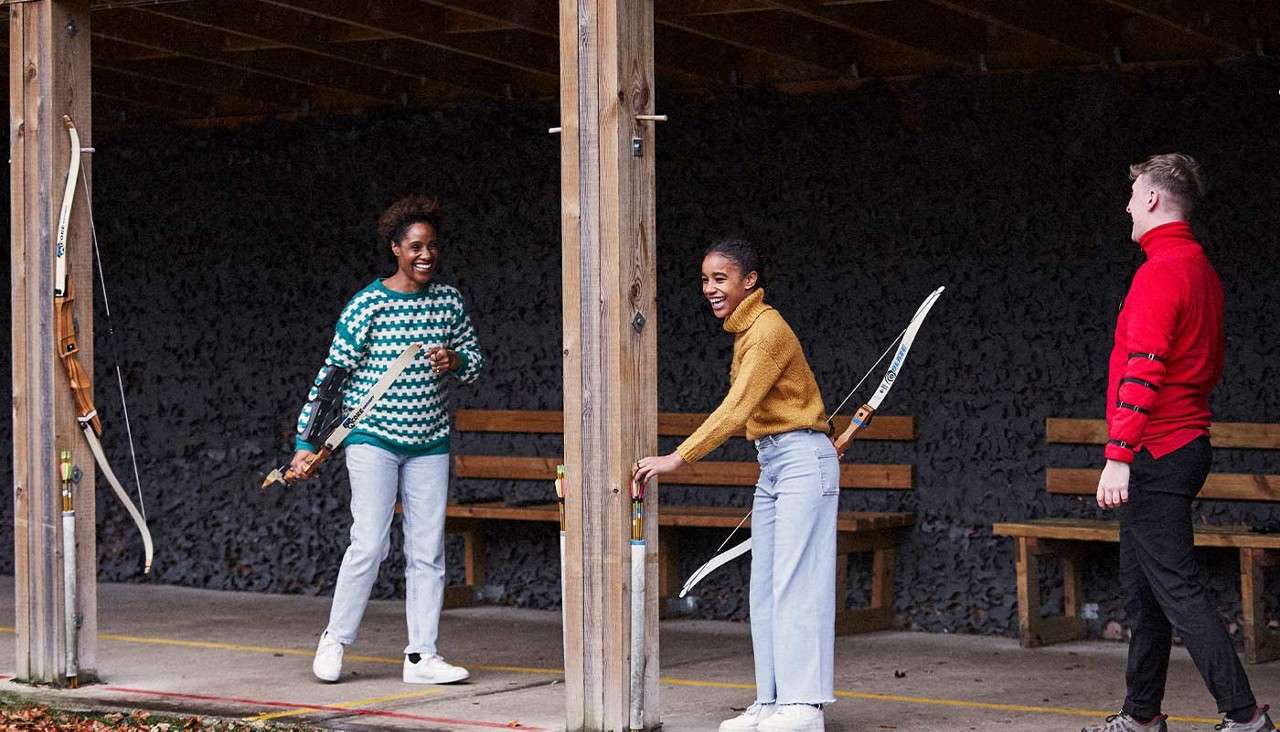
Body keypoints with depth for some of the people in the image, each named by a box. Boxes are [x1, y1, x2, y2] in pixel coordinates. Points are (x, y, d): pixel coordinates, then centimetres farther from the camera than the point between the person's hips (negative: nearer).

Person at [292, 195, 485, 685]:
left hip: (429, 442, 5)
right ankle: (334, 641, 5)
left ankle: (422, 656, 8)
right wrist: (307, 440, -7)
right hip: (373, 437, -4)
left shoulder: (448, 301, 6)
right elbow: (334, 372, -5)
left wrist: (455, 361, -9)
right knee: (370, 543, -11)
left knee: (428, 551, 3)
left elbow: (475, 360, 16)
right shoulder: (368, 305, -7)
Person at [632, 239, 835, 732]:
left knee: (794, 585, -9)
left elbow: (737, 408, -24)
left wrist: (678, 458, -28)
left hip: (802, 460, -10)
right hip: (772, 465, 10)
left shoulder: (768, 329, -16)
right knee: (764, 591, 8)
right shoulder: (746, 331, 14)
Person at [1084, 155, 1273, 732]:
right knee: (1142, 582, 15)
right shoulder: (1202, 270, 15)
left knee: (1175, 586, -10)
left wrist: (1119, 455, -26)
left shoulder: (1159, 273, -16)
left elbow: (1143, 371, -23)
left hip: (1155, 452, -10)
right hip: (1189, 441, 10)